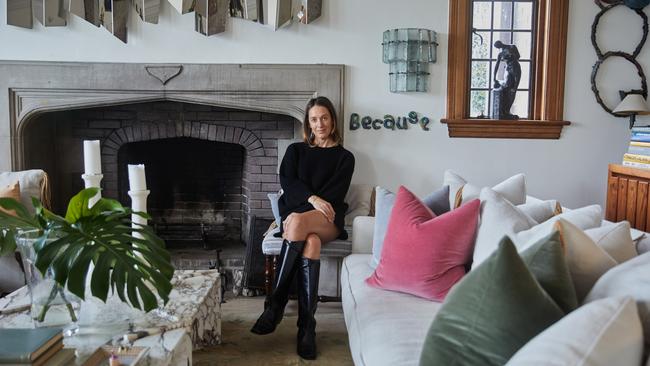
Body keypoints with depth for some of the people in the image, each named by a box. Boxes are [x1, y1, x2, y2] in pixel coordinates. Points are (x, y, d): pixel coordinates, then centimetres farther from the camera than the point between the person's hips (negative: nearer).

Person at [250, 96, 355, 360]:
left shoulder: (344, 157, 14)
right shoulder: (295, 150, 19)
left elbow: (335, 195, 0)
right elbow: (287, 182, 2)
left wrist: (306, 213, -15)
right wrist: (312, 199, -19)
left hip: (328, 220, -1)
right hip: (295, 214, 1)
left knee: (299, 222, -38)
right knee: (310, 242, -37)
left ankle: (276, 304, -35)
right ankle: (307, 327, -38)